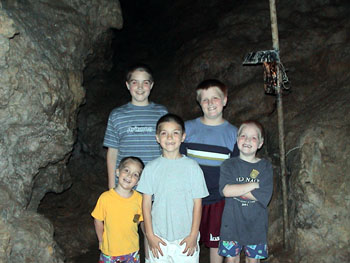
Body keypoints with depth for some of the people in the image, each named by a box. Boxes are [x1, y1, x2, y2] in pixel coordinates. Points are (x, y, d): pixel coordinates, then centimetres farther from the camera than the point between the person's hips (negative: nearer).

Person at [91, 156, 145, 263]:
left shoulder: (139, 199, -12)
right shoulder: (105, 198, -19)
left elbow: (139, 220, 1)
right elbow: (98, 220, -6)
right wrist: (101, 241, 1)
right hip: (109, 250, -1)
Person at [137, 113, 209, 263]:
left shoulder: (192, 167, -3)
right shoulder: (151, 168, 0)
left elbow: (197, 203, -1)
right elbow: (146, 203, 2)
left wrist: (193, 235, -4)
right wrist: (150, 235, -2)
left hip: (186, 238, -1)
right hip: (158, 239, 1)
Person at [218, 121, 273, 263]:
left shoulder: (265, 166, -2)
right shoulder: (229, 165, -1)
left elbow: (264, 196, -14)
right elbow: (226, 190, -17)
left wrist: (236, 189, -15)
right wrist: (254, 185, -16)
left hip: (256, 223, 0)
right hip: (232, 222, 0)